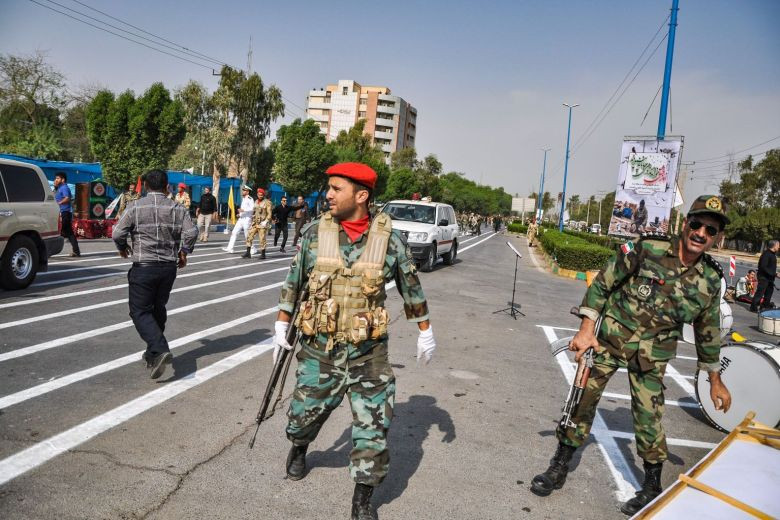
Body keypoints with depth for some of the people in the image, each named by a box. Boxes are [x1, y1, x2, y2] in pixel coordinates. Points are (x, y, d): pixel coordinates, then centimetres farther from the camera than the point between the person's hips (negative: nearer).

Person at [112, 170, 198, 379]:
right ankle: (153, 354, 26)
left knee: (140, 311, 1)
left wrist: (123, 248, 14)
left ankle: (160, 350, -18)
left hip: (144, 266, -4)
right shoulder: (177, 208, 2)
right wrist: (183, 252, 9)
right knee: (158, 309, 18)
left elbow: (118, 233, -7)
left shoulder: (136, 207, -6)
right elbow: (191, 232, -7)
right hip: (169, 266, 4)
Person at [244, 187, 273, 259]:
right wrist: (252, 219, 16)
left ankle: (263, 254, 5)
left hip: (262, 224, -6)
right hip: (254, 223, 7)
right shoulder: (256, 202, 14)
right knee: (249, 236, 2)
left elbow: (269, 213, -9)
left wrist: (266, 221, -18)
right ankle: (248, 253, 7)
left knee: (262, 239, -4)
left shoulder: (267, 202, -6)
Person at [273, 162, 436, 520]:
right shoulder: (315, 233, -4)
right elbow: (294, 281, 7)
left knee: (373, 424, 1)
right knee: (305, 411, 17)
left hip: (369, 352, -1)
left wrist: (425, 331, 9)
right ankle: (298, 450, 52)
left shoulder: (389, 238, -7)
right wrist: (281, 325, 8)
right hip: (319, 347, 2)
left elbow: (411, 287, 5)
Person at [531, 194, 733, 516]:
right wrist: (586, 330, -14)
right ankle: (559, 468, 20)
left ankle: (652, 487, 27)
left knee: (648, 415, 4)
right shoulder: (647, 250, -13)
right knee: (583, 398, 2)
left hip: (652, 356, 1)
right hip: (610, 339, -1)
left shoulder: (710, 279, -2)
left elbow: (708, 331, 11)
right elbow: (602, 284, -8)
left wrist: (715, 380, 16)